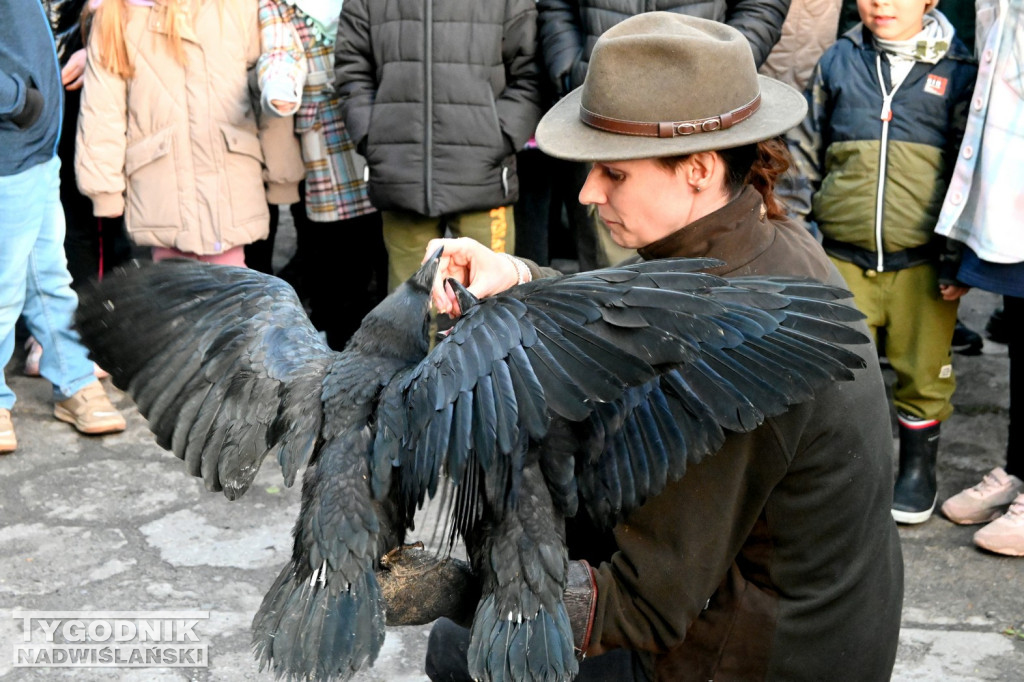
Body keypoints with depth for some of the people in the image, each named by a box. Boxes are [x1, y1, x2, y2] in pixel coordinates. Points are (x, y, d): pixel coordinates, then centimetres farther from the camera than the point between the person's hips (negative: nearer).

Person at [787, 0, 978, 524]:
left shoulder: (957, 71, 2)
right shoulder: (836, 62, 6)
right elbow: (805, 152, 14)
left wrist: (958, 260, 0)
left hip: (922, 262, -1)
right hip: (844, 259, 1)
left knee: (923, 371, 7)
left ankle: (918, 466, 28)